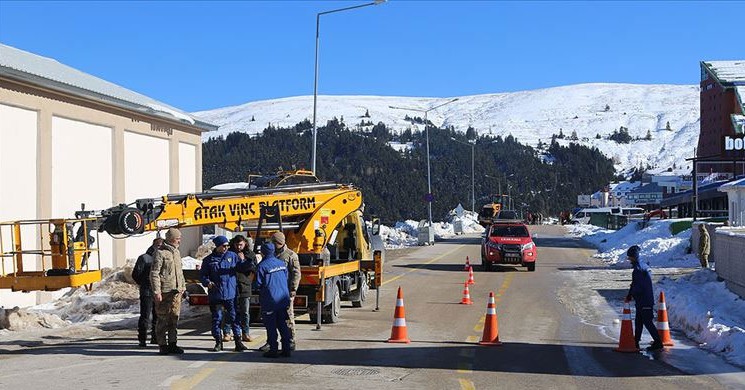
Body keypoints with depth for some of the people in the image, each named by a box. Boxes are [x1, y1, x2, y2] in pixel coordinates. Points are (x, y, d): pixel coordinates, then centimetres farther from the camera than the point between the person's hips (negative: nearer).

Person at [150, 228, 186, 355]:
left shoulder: (176, 252, 16)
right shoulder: (160, 253, -9)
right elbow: (154, 273, -12)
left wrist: (183, 286, 20)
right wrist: (157, 291, -17)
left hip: (176, 291, 8)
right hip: (164, 292, -8)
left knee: (174, 318, 9)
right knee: (163, 319, -2)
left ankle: (172, 344, 16)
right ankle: (162, 345, 4)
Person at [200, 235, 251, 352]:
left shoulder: (232, 256, 7)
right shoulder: (209, 260, 3)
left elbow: (241, 266, 5)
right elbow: (202, 275, 5)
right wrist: (207, 282, -15)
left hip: (231, 294, 0)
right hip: (216, 295, 0)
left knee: (234, 318, 2)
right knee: (216, 318, 6)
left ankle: (238, 341, 8)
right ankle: (218, 342, 17)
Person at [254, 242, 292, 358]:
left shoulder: (262, 266, -13)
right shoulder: (281, 263, 6)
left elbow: (258, 284, -11)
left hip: (269, 301, -6)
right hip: (283, 299, 6)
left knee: (271, 327, 2)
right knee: (283, 325, 12)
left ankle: (273, 350, 3)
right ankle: (286, 349, 12)